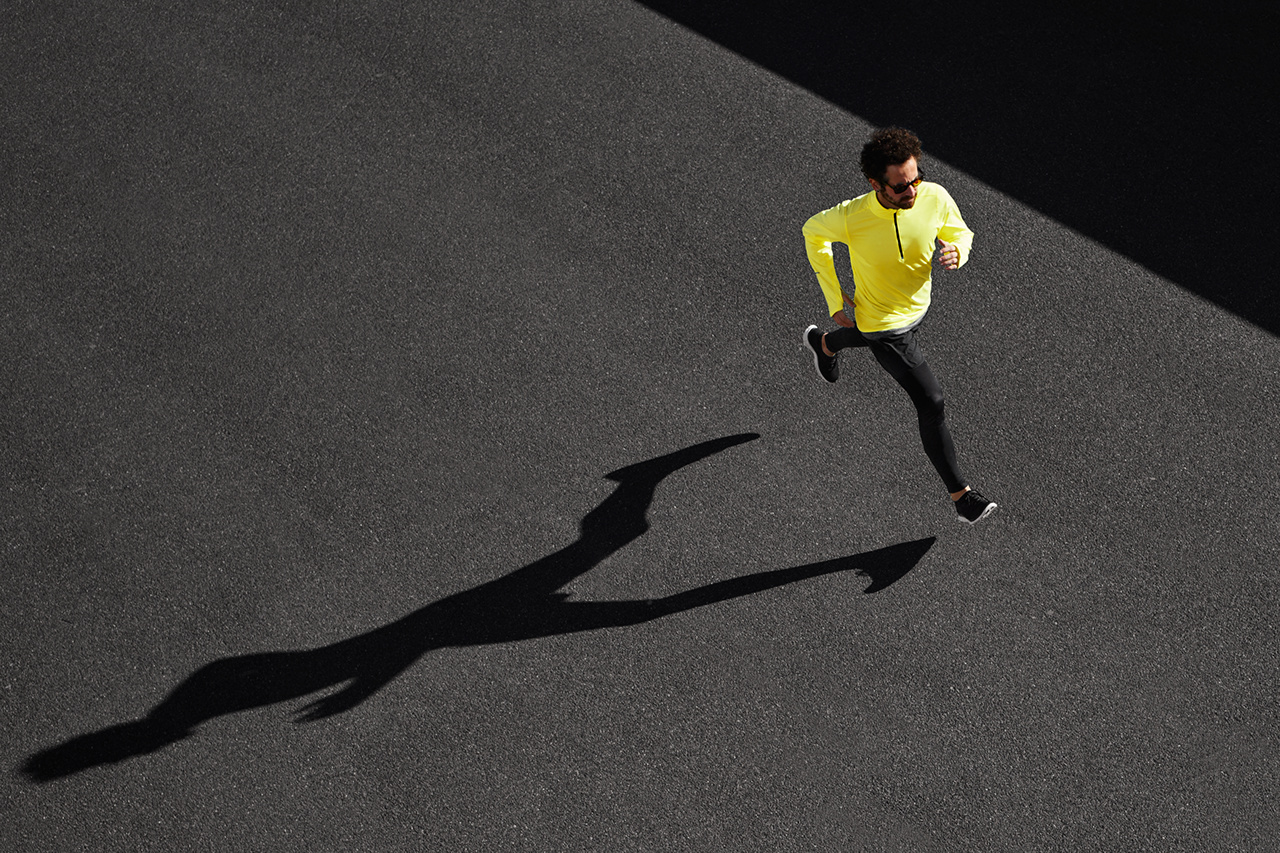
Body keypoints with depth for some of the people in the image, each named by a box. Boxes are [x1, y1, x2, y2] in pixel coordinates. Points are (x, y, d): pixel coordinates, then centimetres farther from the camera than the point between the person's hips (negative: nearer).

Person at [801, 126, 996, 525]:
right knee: (932, 403, -8)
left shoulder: (935, 197, -24)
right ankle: (961, 496, 7)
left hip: (918, 305, 6)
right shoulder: (851, 217, -33)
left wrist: (956, 252, -29)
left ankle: (824, 343, 73)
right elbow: (813, 231, -10)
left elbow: (960, 233, -3)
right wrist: (834, 297, -9)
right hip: (882, 321, -6)